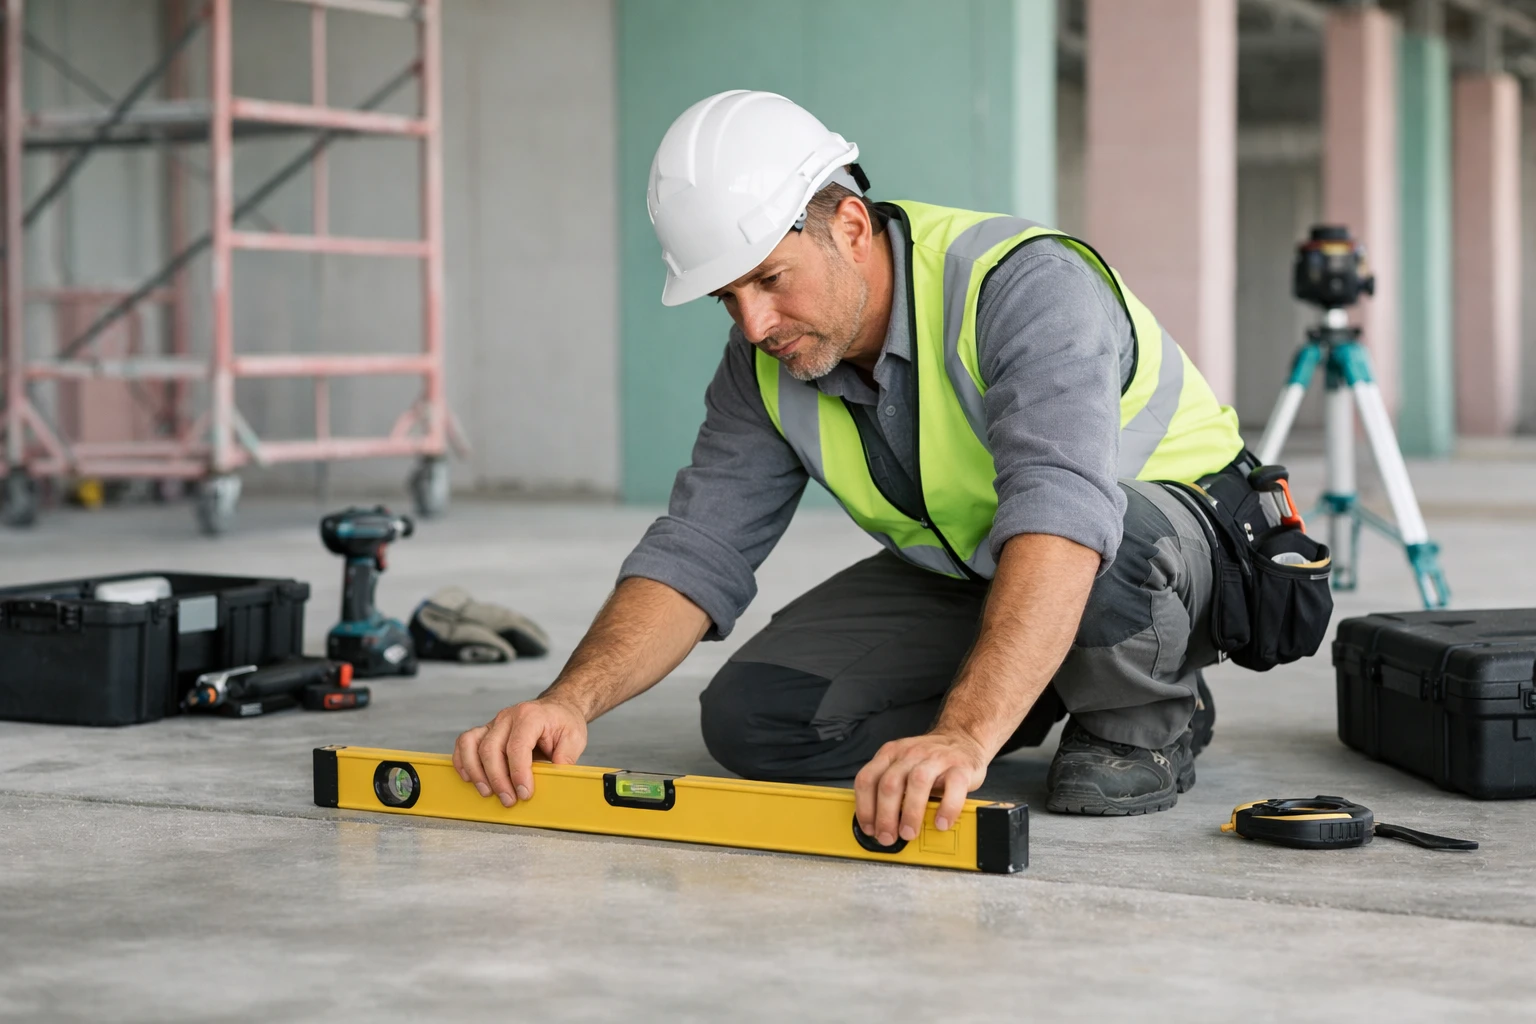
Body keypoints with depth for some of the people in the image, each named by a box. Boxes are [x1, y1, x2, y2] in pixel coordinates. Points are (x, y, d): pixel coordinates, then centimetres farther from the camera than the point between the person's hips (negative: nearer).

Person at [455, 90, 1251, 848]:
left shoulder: (1024, 285, -33)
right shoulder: (766, 362, -11)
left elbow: (1062, 514, -48)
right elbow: (694, 551, -13)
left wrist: (964, 735, -61)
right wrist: (571, 699, -33)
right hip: (959, 576, 6)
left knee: (1106, 540, -42)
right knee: (751, 719, -11)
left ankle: (1144, 721, -8)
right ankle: (1048, 691, 7)